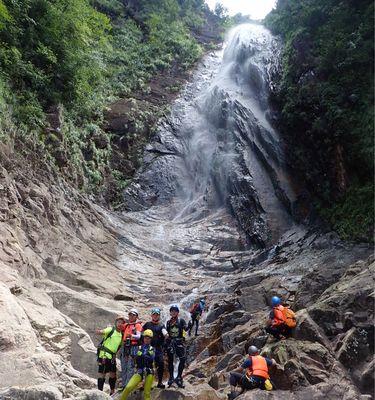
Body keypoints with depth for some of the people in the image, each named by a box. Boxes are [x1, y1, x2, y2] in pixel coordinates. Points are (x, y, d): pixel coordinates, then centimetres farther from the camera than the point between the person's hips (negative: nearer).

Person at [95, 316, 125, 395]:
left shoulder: (121, 334, 12)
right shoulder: (111, 329, -7)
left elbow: (121, 345, 24)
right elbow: (100, 332, -23)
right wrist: (98, 331, -42)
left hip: (112, 357, 7)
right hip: (104, 355, -7)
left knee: (113, 374, 11)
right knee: (102, 374, -4)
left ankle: (112, 392, 23)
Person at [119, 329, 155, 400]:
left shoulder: (152, 349, 9)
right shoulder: (139, 348, 11)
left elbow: (152, 358, -9)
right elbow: (136, 358, -2)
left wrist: (143, 355, -23)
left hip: (149, 372, 0)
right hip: (139, 371, 0)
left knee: (147, 393, -2)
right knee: (128, 387, -14)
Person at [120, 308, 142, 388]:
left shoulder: (138, 325, 2)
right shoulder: (125, 325, 19)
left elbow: (138, 336, -13)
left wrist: (132, 336, -33)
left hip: (133, 347, -6)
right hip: (124, 347, 6)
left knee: (130, 367, -8)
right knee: (123, 367, 8)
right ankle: (123, 385, 15)